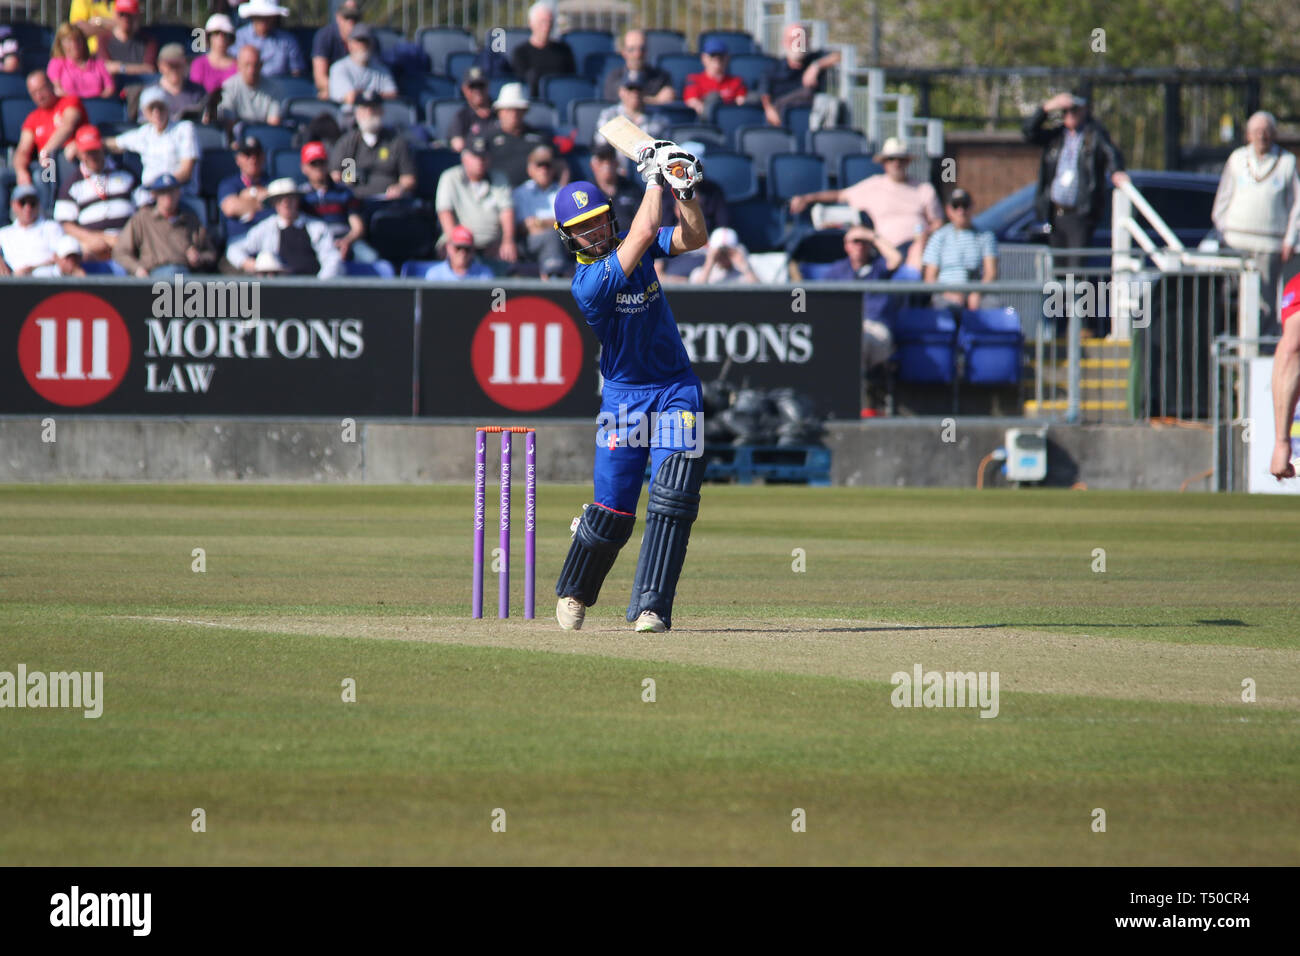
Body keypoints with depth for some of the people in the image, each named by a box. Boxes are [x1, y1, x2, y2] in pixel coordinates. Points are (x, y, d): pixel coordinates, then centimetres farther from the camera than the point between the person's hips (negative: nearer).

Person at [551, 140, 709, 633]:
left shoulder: (632, 244, 0)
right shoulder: (588, 282, -20)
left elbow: (694, 239, -5)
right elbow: (644, 232, -26)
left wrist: (684, 191, -20)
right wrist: (655, 179, -16)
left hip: (676, 390, 4)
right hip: (624, 397, -4)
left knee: (673, 498, -14)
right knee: (612, 512, 0)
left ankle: (650, 607, -14)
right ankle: (573, 592, 28)